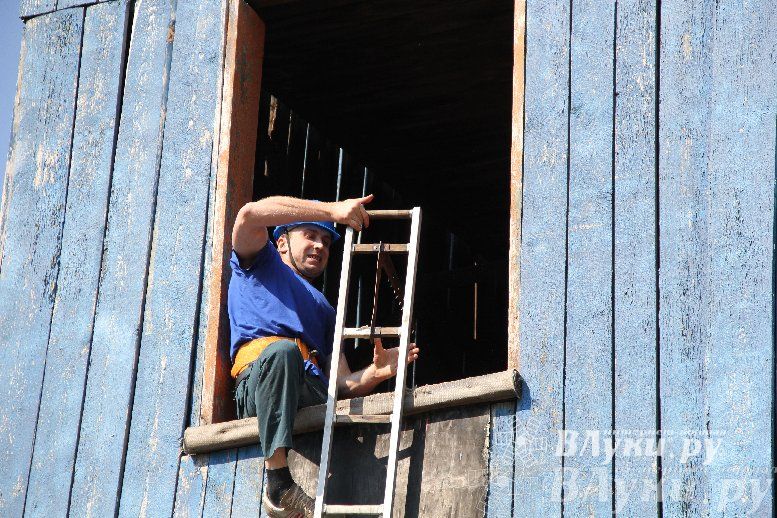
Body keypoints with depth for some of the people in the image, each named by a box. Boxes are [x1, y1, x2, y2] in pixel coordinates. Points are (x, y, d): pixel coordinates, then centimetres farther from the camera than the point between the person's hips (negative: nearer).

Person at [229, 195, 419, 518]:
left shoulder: (324, 310, 39)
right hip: (257, 379, -5)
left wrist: (374, 373, -2)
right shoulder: (260, 264, 29)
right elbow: (250, 215, 4)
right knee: (282, 349, -39)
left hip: (313, 390, 5)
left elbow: (342, 383, 23)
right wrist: (333, 210, 0)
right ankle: (278, 482, -42)